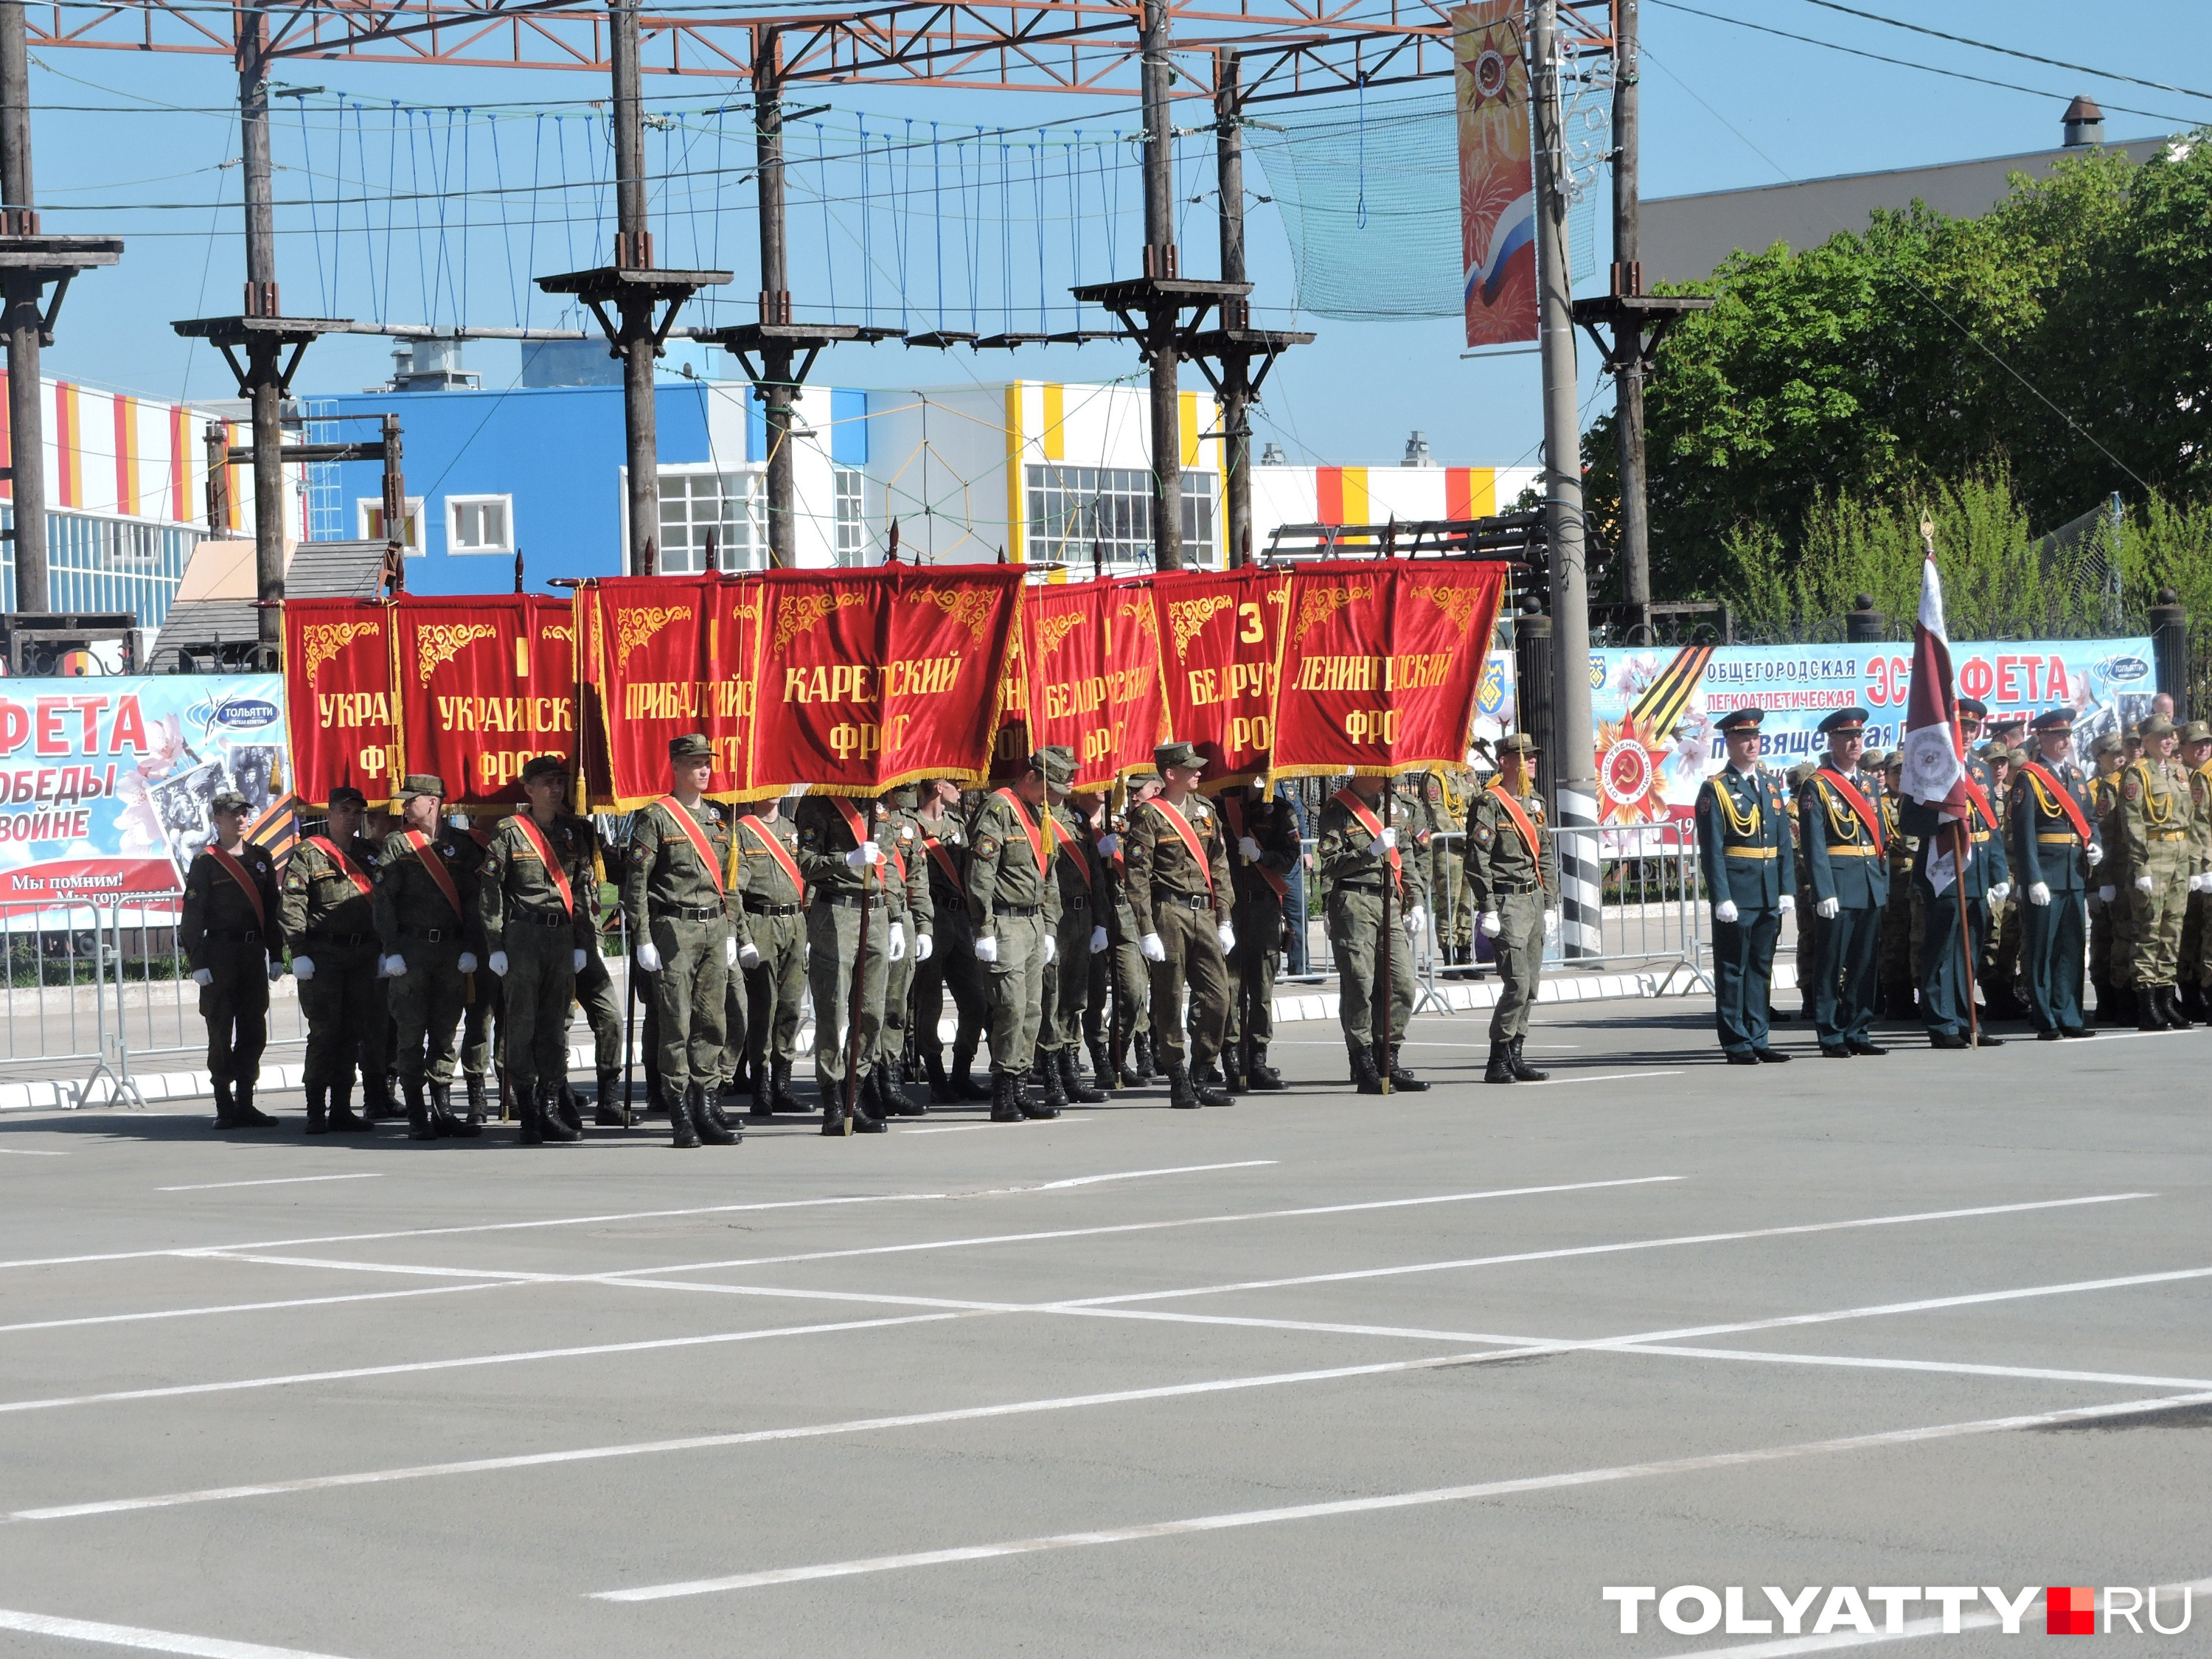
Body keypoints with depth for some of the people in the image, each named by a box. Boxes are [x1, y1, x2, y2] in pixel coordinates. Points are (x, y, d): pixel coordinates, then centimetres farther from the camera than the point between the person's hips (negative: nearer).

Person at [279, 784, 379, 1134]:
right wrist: (298, 952, -16)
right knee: (324, 1033, -7)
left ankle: (341, 1109, 12)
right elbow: (292, 906, -8)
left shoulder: (370, 855, 15)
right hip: (323, 955, -5)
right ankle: (316, 1112, -3)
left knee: (353, 1033, 6)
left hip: (363, 956, 5)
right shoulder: (307, 855, -1)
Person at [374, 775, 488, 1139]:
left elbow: (472, 900, 7)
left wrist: (471, 948, -2)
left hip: (452, 950, 2)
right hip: (411, 949, -2)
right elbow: (384, 900, -1)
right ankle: (416, 1116, 0)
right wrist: (392, 951, -9)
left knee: (445, 1033, 6)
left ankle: (443, 1111, 12)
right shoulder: (397, 844, 3)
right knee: (412, 1034, -2)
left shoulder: (460, 845, 8)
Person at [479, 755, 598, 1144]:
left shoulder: (574, 832, 12)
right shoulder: (509, 833, -1)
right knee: (522, 1024, -5)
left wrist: (582, 944, 8)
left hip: (562, 936, 4)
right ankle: (530, 1114, -3)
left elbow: (583, 890, 14)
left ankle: (552, 1108, 9)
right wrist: (495, 947, -8)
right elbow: (489, 892, -3)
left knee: (556, 1024, 5)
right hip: (522, 935, -4)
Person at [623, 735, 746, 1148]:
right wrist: (643, 939, -12)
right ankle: (681, 1116, -3)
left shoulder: (717, 817, 16)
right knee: (676, 1025, -5)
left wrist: (732, 933, 17)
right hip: (674, 930, -6)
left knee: (711, 1021, 5)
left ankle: (707, 1106, 10)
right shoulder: (655, 817, -3)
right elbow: (635, 881, -6)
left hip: (714, 929, 6)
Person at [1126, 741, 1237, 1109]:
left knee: (1218, 996, 0)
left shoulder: (1204, 810, 14)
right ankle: (1179, 1082, 6)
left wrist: (1224, 920, 12)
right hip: (1169, 913, -6)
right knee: (1170, 1001, -1)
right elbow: (1137, 876, -9)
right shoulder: (1149, 815, -5)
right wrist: (1147, 930, -14)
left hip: (1204, 913, 6)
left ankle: (1202, 1078, 10)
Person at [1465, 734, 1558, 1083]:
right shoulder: (1488, 804, -9)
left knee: (1530, 985, 8)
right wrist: (1487, 909, -17)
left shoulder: (1535, 803, 16)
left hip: (1535, 900, 8)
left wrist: (1550, 905, 15)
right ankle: (1498, 1063, -9)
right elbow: (1477, 860, -12)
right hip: (1507, 903, -8)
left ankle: (1514, 1057, 14)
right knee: (1517, 983, -14)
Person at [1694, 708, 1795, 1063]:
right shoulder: (1715, 789, -5)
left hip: (1769, 893, 6)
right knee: (1732, 968, -1)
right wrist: (1721, 898, -17)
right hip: (1736, 891, -6)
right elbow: (1711, 849, -10)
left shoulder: (1770, 785, 14)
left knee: (1761, 967, 10)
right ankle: (1736, 1044, 3)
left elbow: (1785, 843, 13)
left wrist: (1787, 889, 4)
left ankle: (1757, 1039, 16)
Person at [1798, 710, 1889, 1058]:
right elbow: (1813, 844, -11)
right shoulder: (1817, 787, -5)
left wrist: (1884, 885, 11)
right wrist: (1824, 892, -18)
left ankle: (1858, 1032, 14)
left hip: (1871, 885, 7)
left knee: (1865, 964, 8)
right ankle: (1831, 1037, 1)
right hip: (1837, 885, -7)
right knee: (1831, 964, -3)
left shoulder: (1870, 785, 17)